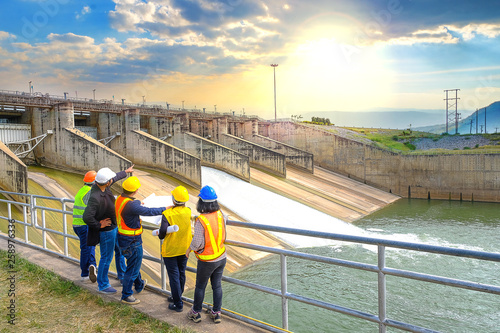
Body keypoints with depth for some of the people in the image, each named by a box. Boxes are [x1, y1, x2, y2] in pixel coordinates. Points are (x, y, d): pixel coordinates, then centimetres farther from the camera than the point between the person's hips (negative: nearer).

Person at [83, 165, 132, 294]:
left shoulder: (102, 185, -6)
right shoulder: (95, 197, -33)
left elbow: (115, 177, 16)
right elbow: (87, 217, -36)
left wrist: (126, 172, 31)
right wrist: (99, 225, -21)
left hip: (114, 227, 10)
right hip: (106, 231, -10)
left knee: (120, 251, 23)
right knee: (106, 258, 5)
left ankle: (122, 276, 42)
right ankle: (102, 285, 22)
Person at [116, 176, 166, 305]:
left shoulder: (120, 198, -2)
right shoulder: (130, 205, -31)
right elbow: (148, 212, -27)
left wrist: (139, 204, 36)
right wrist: (165, 209, -16)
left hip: (123, 237, 10)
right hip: (132, 241, -10)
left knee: (134, 263, 29)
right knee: (133, 268, 6)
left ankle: (139, 285, 49)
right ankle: (126, 295, 19)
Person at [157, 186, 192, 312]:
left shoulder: (167, 214, -23)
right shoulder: (188, 211, -10)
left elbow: (162, 234, -22)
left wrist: (159, 234, -1)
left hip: (170, 250, -5)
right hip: (184, 248, 5)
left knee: (174, 276, 6)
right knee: (181, 274, 20)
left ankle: (178, 304, 14)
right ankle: (177, 297, 39)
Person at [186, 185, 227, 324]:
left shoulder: (201, 220, -25)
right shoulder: (220, 215, -8)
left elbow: (198, 243, -22)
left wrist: (188, 250, -3)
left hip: (207, 260, -5)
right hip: (221, 257, 5)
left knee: (200, 286, 15)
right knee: (217, 285, 18)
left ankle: (196, 313, 32)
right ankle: (216, 313, 29)